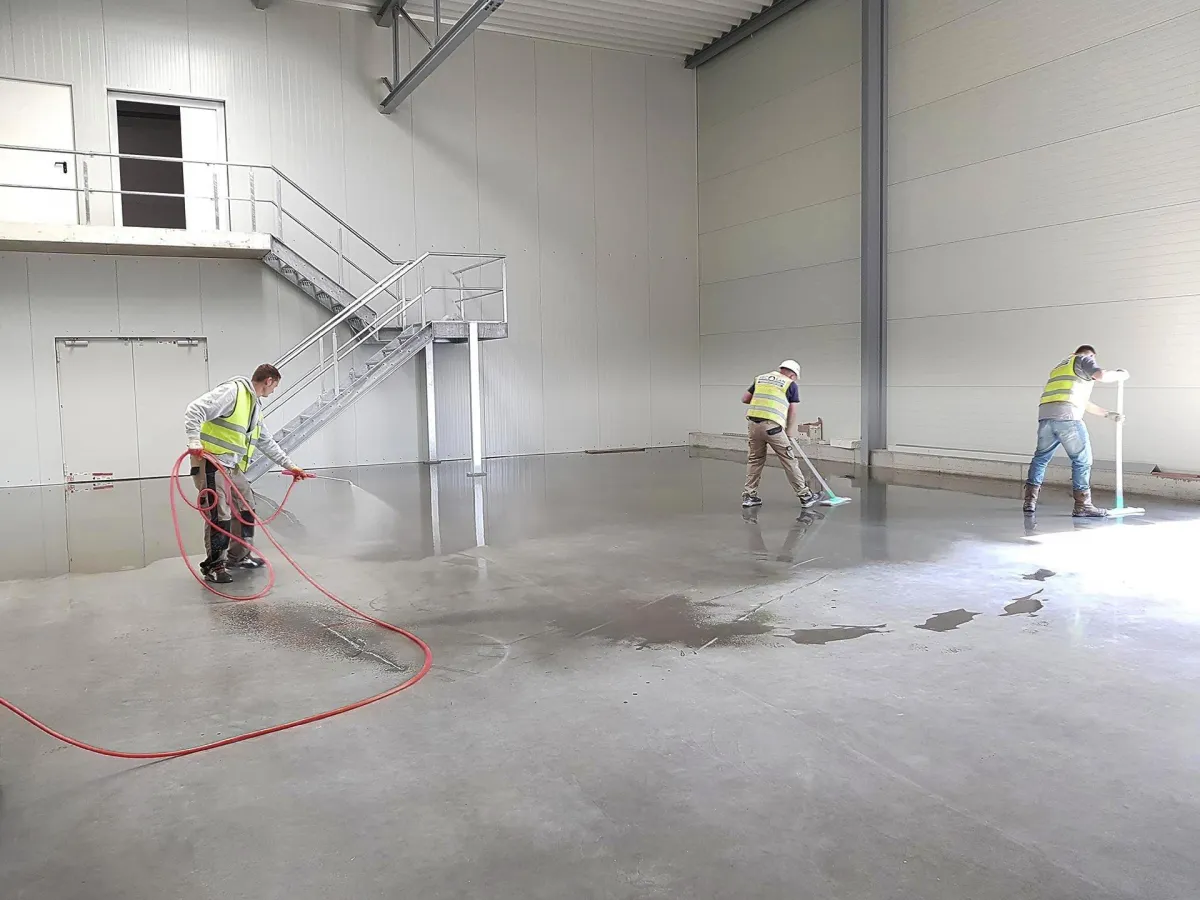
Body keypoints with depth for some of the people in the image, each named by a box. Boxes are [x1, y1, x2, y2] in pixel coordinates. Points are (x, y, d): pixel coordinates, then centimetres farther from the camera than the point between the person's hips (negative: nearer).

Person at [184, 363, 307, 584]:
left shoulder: (255, 406, 19)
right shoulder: (232, 391, -11)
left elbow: (267, 443, 26)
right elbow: (194, 410, -20)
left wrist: (290, 465, 26)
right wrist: (194, 441, -30)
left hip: (233, 466, 10)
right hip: (210, 462, -10)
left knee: (246, 508, 16)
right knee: (219, 514, -9)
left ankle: (238, 555, 30)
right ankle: (214, 564, 4)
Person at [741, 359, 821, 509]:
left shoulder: (760, 378, 19)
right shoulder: (790, 385, 7)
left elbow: (745, 399, 20)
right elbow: (793, 412, 5)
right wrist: (790, 434, 14)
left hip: (753, 422, 5)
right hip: (772, 426, -5)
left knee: (755, 460, 18)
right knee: (789, 461, 4)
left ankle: (749, 496, 18)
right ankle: (805, 496, 10)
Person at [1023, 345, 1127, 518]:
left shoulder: (1060, 367, 36)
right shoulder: (1082, 360, 14)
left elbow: (1083, 402, 38)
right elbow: (1101, 375, -8)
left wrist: (1108, 414, 40)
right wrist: (1120, 374, 12)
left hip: (1045, 415, 7)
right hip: (1067, 417, -7)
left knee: (1040, 457, 17)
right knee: (1082, 460, 1)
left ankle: (1030, 501, 14)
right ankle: (1082, 506, 2)